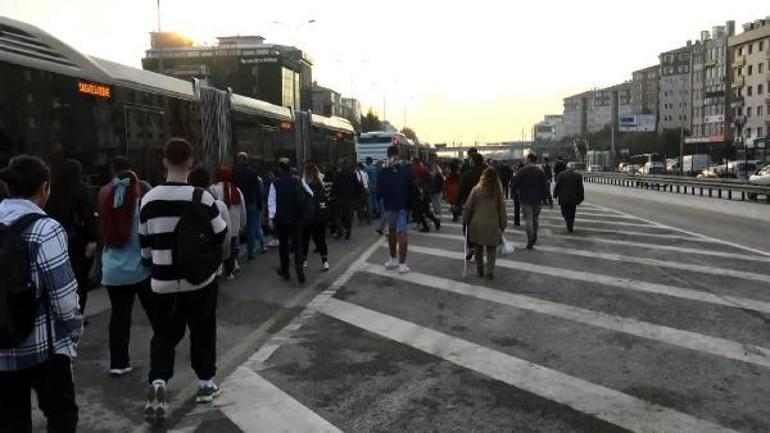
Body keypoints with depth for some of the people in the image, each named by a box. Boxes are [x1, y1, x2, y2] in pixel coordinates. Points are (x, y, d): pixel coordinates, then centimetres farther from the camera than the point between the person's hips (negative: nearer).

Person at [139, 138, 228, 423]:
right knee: (203, 331, 15)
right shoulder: (202, 198, -14)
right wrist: (214, 263, 16)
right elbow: (220, 237, -5)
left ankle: (158, 383, -7)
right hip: (200, 279, -2)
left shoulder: (149, 199, -4)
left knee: (164, 334, 13)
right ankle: (206, 383, 26)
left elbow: (145, 243, 6)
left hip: (163, 282, 2)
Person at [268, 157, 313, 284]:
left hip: (281, 219, -1)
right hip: (297, 218, 1)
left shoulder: (275, 183, -7)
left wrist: (271, 217, -11)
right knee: (297, 245, 6)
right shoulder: (299, 181, -3)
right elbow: (311, 195, -1)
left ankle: (285, 272, 24)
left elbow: (272, 201, -11)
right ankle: (300, 273, -9)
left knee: (283, 245, 15)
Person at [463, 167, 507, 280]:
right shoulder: (498, 192, -4)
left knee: (478, 249, 16)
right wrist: (502, 226, 11)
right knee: (491, 250, 12)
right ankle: (490, 271, 3)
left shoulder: (476, 190, -7)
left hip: (477, 224, 0)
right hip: (492, 225, 0)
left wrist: (465, 221, 8)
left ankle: (480, 271, 23)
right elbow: (502, 211, 1)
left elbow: (467, 208, -5)